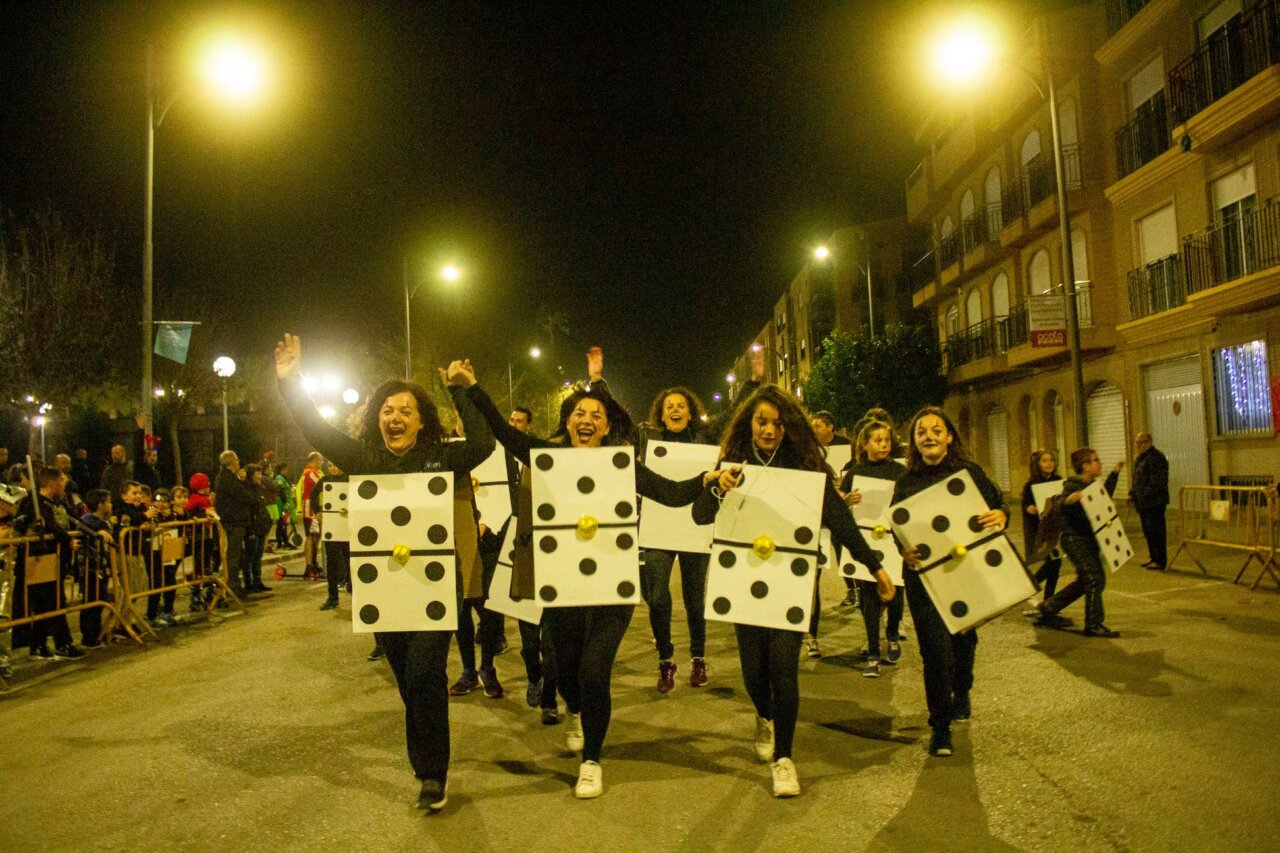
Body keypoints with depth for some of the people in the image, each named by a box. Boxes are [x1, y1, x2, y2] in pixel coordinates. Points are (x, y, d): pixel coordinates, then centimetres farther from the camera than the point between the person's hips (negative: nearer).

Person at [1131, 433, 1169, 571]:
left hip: (1154, 502, -10)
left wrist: (1145, 495, -23)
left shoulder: (1156, 458, -14)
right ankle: (1153, 557, 28)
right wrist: (1132, 493, 13)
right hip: (1143, 503, 10)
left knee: (1156, 532, -5)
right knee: (1147, 532, 17)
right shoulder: (1138, 459, 17)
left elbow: (1157, 482, -21)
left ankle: (1160, 561, 1)